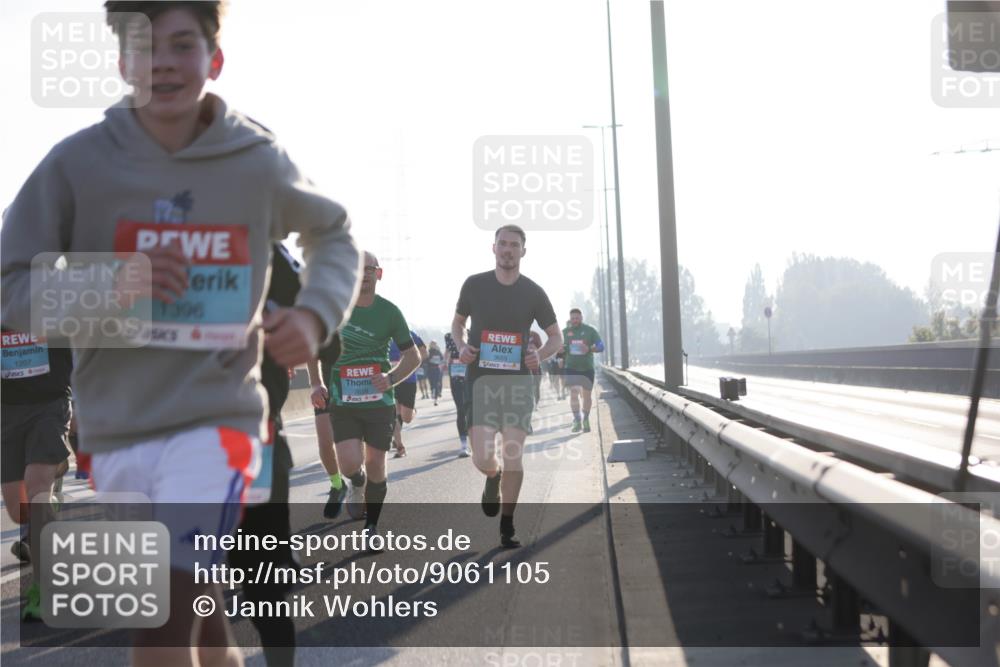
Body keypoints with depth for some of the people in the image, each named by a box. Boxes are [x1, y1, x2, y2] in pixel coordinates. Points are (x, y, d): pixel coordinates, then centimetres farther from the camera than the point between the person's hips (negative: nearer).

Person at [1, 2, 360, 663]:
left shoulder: (259, 162, -4)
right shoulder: (79, 161, -5)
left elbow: (334, 236, 15)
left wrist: (316, 315, -4)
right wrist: (105, 288, -22)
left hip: (217, 417, -2)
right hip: (115, 428, 2)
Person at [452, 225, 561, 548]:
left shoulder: (533, 292, 2)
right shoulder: (474, 285, 2)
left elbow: (556, 336, 10)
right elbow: (457, 322, 17)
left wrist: (541, 355, -12)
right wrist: (461, 346, -4)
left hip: (518, 381, 0)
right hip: (480, 379, 0)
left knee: (513, 457, -4)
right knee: (483, 459, -11)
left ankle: (507, 526, 13)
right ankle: (493, 478, 28)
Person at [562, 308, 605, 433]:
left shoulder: (590, 330, 1)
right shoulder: (565, 332, 6)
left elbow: (601, 346, -4)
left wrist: (589, 349, -25)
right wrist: (560, 349, -13)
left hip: (587, 368, 0)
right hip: (571, 368, 0)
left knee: (586, 395, 9)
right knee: (573, 393, -16)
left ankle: (586, 420, 26)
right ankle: (577, 421, -14)